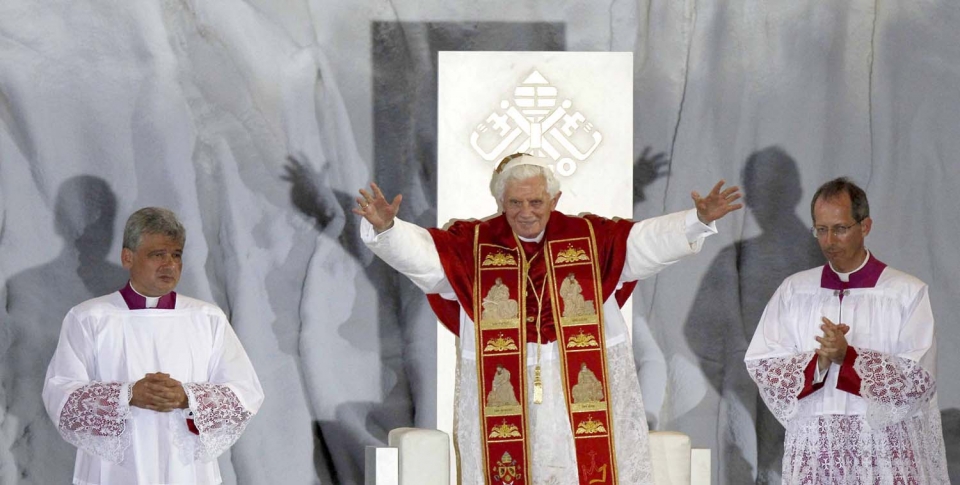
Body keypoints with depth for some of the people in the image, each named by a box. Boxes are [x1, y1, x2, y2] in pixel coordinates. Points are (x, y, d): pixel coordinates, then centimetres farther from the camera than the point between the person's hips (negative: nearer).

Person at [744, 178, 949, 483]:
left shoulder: (907, 293, -2)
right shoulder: (794, 291, 7)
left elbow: (919, 379, -8)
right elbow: (761, 366, 1)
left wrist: (848, 357, -18)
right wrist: (819, 362, -15)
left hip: (887, 447, -2)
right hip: (814, 446, 2)